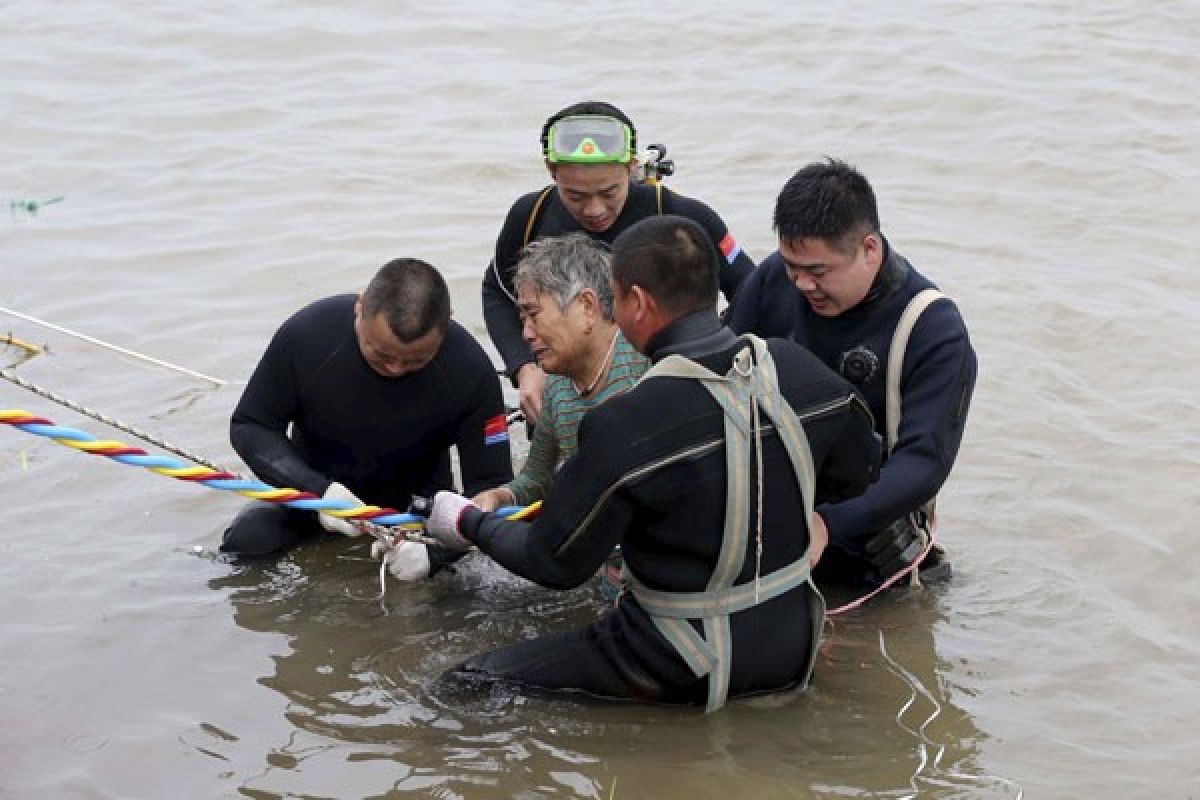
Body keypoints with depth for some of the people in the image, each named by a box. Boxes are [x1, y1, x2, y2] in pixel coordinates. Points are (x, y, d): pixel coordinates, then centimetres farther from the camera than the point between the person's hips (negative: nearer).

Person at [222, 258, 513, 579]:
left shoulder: (471, 370, -26)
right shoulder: (306, 334, -25)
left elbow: (492, 488, -20)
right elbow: (249, 426, -14)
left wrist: (433, 547, -40)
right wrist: (317, 491, -31)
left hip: (416, 502, 0)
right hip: (313, 486, 0)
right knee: (244, 543, -23)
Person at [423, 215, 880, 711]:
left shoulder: (623, 427, -24)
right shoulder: (798, 369, -7)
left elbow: (555, 564, -12)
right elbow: (858, 473, 11)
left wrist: (468, 523, 6)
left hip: (682, 674, -6)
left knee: (465, 686, 1)